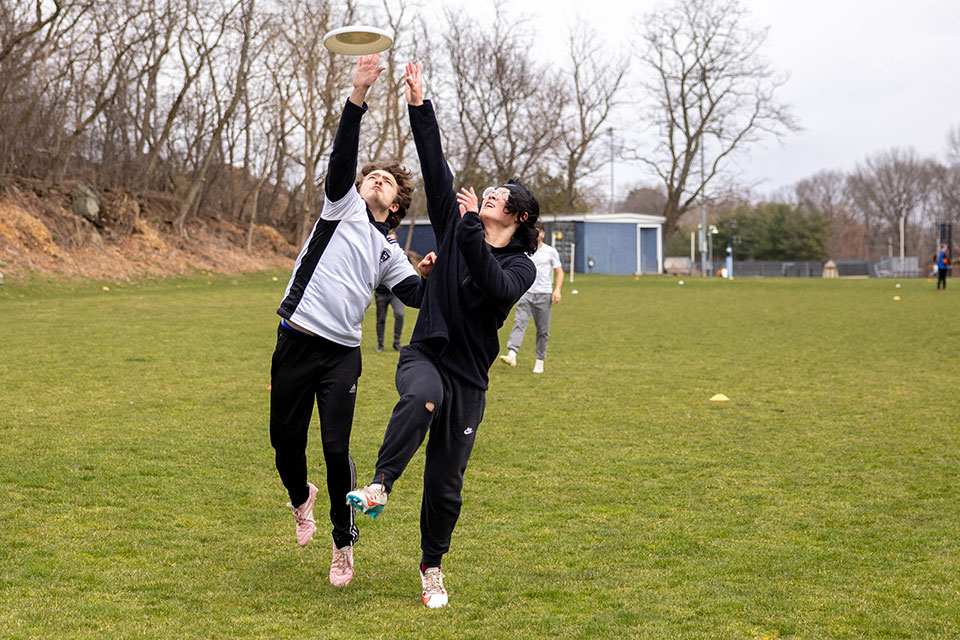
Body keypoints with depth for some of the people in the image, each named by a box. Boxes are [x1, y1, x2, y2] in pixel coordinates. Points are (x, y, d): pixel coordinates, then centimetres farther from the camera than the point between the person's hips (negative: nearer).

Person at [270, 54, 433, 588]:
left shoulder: (389, 253, 18)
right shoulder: (344, 206, 9)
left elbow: (417, 297, 9)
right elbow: (343, 158, -7)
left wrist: (430, 275, -12)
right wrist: (358, 98, -19)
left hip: (342, 354, 1)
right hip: (296, 343, -1)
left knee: (336, 448, -9)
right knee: (286, 439, 6)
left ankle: (345, 544, 6)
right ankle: (302, 498, 39)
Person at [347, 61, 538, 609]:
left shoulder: (521, 265, 1)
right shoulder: (455, 230, 7)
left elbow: (496, 286, -23)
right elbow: (436, 168, -1)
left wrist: (471, 230, -29)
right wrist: (420, 106, -8)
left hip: (469, 377, 0)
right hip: (425, 356, 0)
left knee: (446, 481, 3)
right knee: (422, 398, -38)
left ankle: (433, 567, 22)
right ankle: (380, 486, -34)